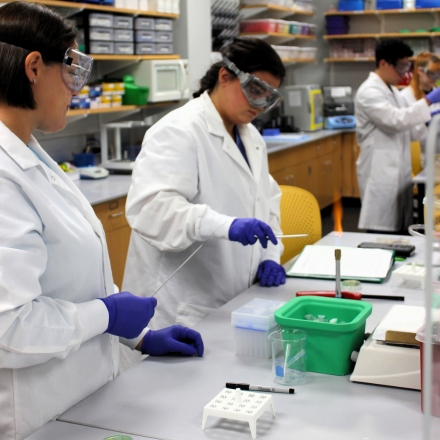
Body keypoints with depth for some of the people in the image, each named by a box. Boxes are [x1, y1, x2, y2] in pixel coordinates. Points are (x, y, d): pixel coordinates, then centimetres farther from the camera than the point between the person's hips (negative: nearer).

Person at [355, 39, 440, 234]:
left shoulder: (392, 91, 18)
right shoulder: (369, 92, -12)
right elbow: (395, 120, -24)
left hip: (397, 171, 9)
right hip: (380, 172, -9)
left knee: (400, 228, 8)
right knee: (382, 231, -8)